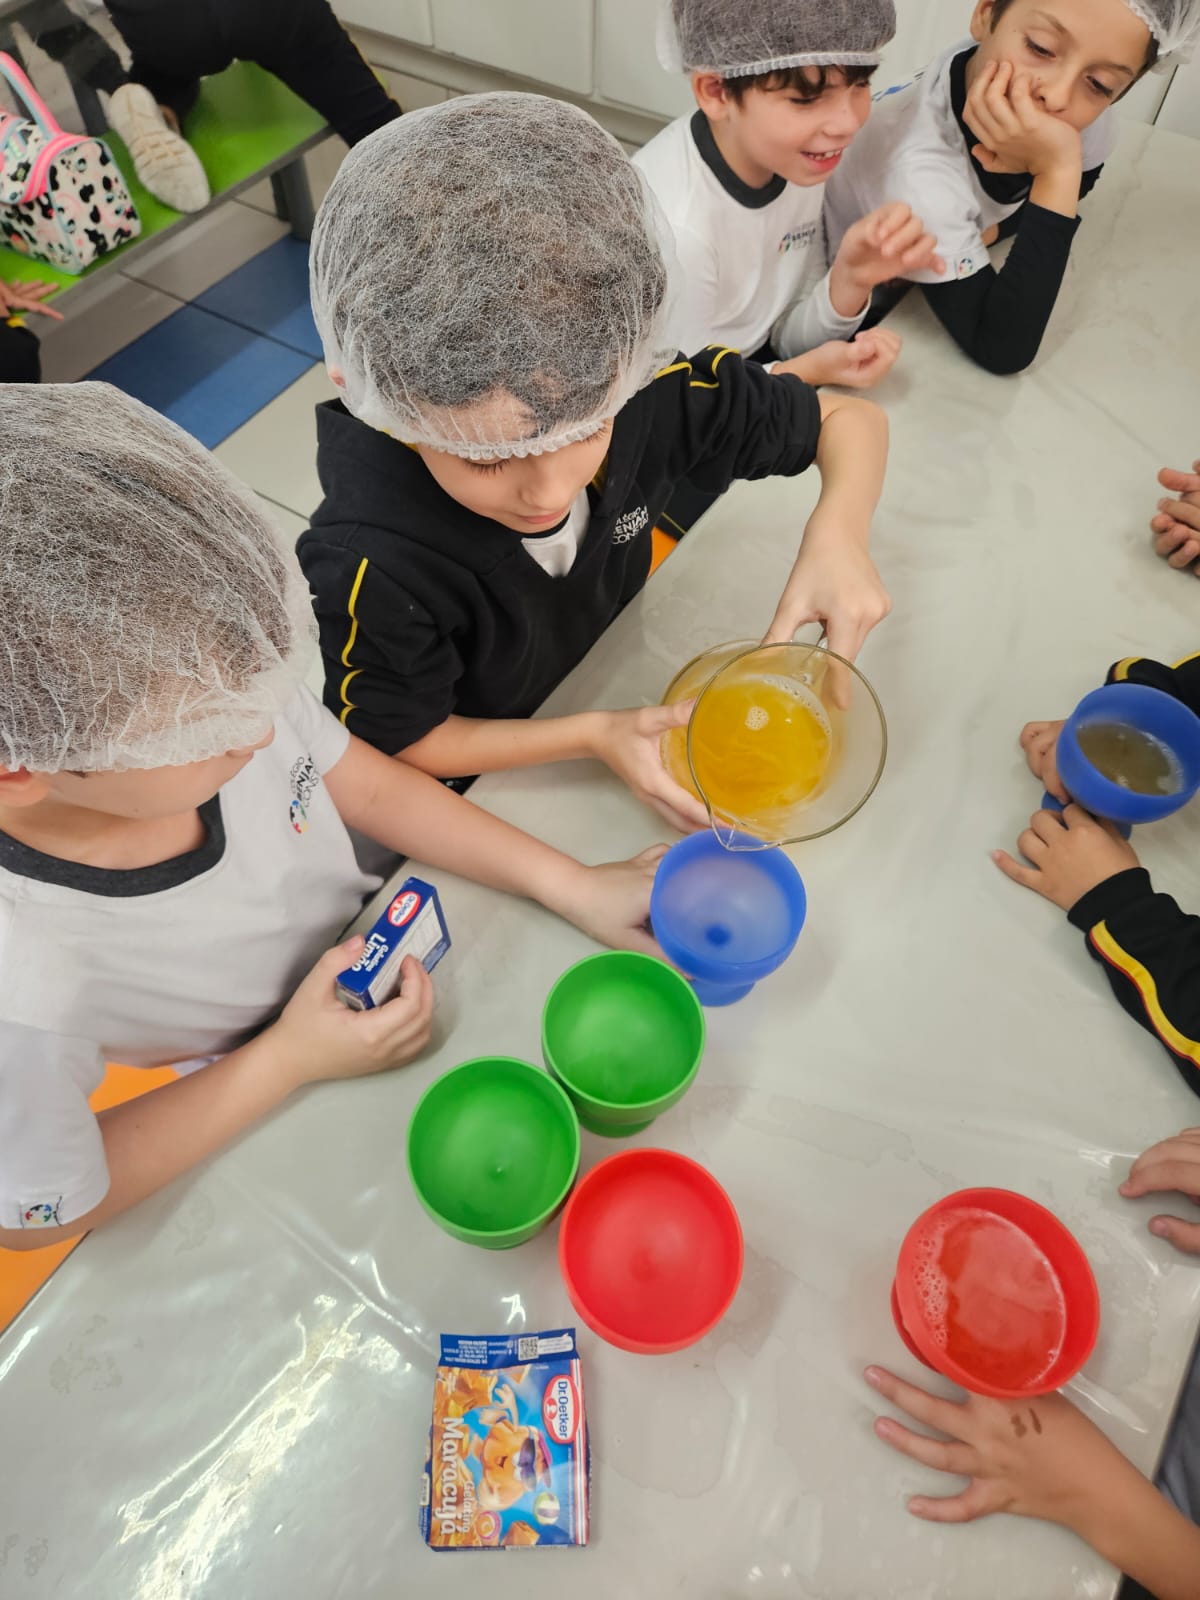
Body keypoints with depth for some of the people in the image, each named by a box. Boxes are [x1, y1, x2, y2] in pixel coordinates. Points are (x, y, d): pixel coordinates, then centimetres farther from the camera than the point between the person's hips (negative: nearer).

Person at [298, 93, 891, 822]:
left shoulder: (643, 395, -25)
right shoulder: (368, 570, -34)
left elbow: (853, 419, -10)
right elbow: (410, 744, -17)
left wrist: (837, 531, -31)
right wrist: (592, 737, -27)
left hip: (620, 688, 3)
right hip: (481, 791, -2)